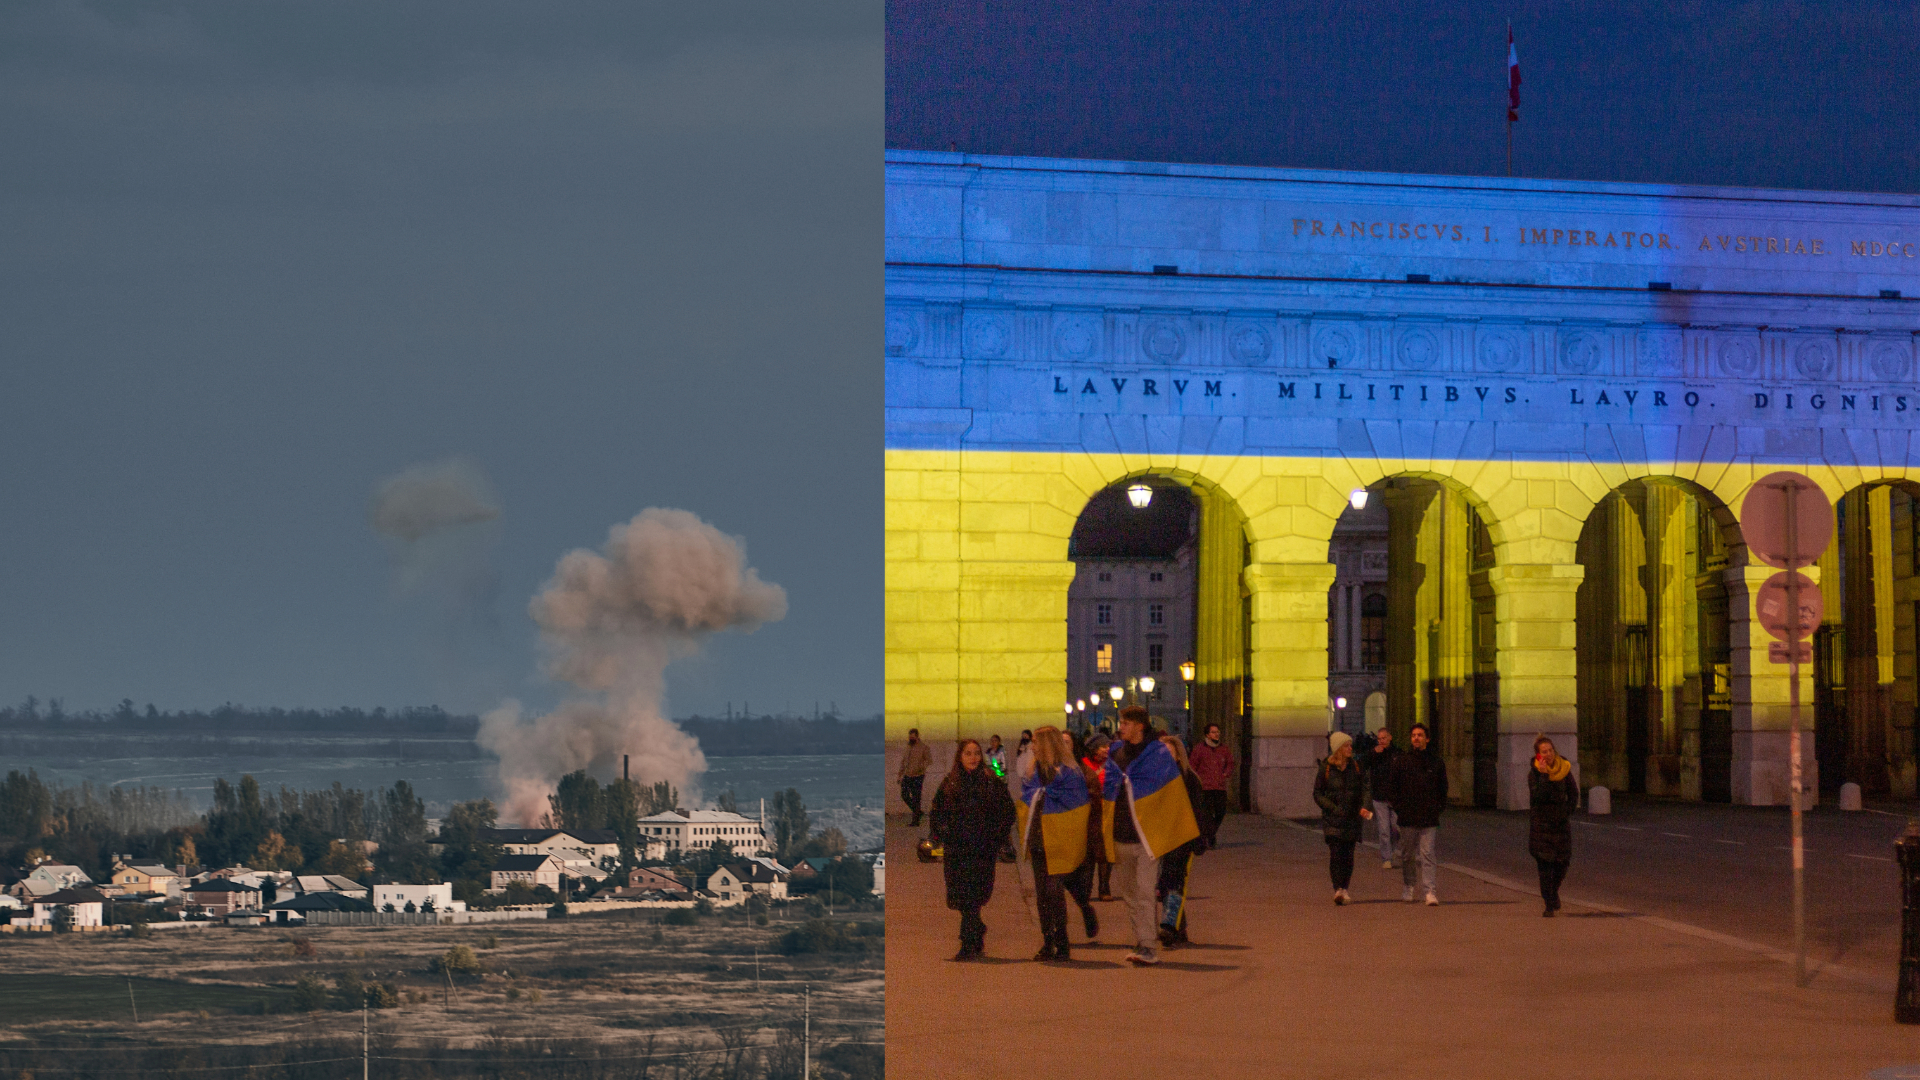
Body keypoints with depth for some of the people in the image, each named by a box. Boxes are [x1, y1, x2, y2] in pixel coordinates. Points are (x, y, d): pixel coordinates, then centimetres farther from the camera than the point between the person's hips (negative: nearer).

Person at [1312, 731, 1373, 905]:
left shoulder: (1355, 767, 7)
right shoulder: (1326, 768, 0)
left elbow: (1363, 789, 9)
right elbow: (1317, 793, 3)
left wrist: (1363, 807, -9)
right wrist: (1333, 808, -10)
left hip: (1352, 818, 3)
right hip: (1332, 819, -3)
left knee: (1349, 855, 1)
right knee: (1336, 853, -14)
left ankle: (1344, 888, 14)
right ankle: (1338, 889, -21)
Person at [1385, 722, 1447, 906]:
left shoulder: (1436, 762, 6)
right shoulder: (1401, 762, 3)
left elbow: (1443, 788, 15)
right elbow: (1391, 788, 7)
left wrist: (1439, 807, 3)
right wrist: (1399, 808, -2)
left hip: (1429, 818, -1)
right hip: (1408, 818, 1)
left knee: (1427, 856, -7)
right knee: (1407, 856, 9)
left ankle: (1430, 891, -9)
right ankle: (1408, 887, 25)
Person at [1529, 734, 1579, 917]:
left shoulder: (1564, 769, 2)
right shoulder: (1534, 773, -7)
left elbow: (1574, 793, 13)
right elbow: (1538, 796, -21)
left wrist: (1568, 812, 4)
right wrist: (1543, 775, -25)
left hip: (1561, 824, 3)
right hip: (1541, 824, -3)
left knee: (1562, 864, 4)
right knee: (1545, 864, -8)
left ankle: (1554, 890, 34)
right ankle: (1549, 905, -2)